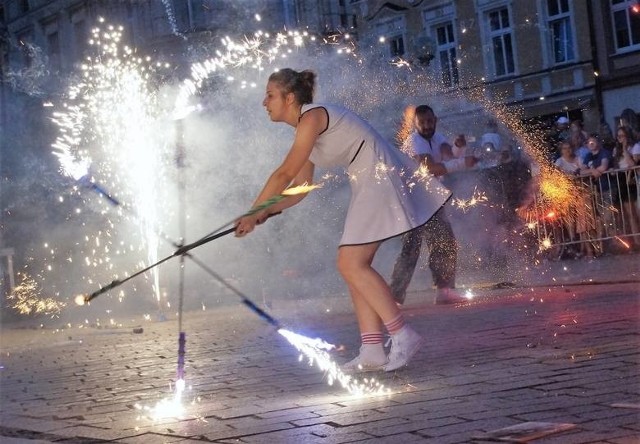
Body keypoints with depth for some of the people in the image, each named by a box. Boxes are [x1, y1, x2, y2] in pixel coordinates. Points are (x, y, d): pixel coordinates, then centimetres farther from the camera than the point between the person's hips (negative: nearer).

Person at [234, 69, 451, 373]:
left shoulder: (312, 117, -13)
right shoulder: (305, 129, 17)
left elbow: (284, 174, -16)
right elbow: (300, 187, 17)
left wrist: (252, 213, -10)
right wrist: (263, 214, 6)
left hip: (379, 177, -10)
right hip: (368, 185, 10)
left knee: (351, 264, -15)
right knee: (353, 266, 5)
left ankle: (403, 336, -13)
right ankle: (372, 351, 2)